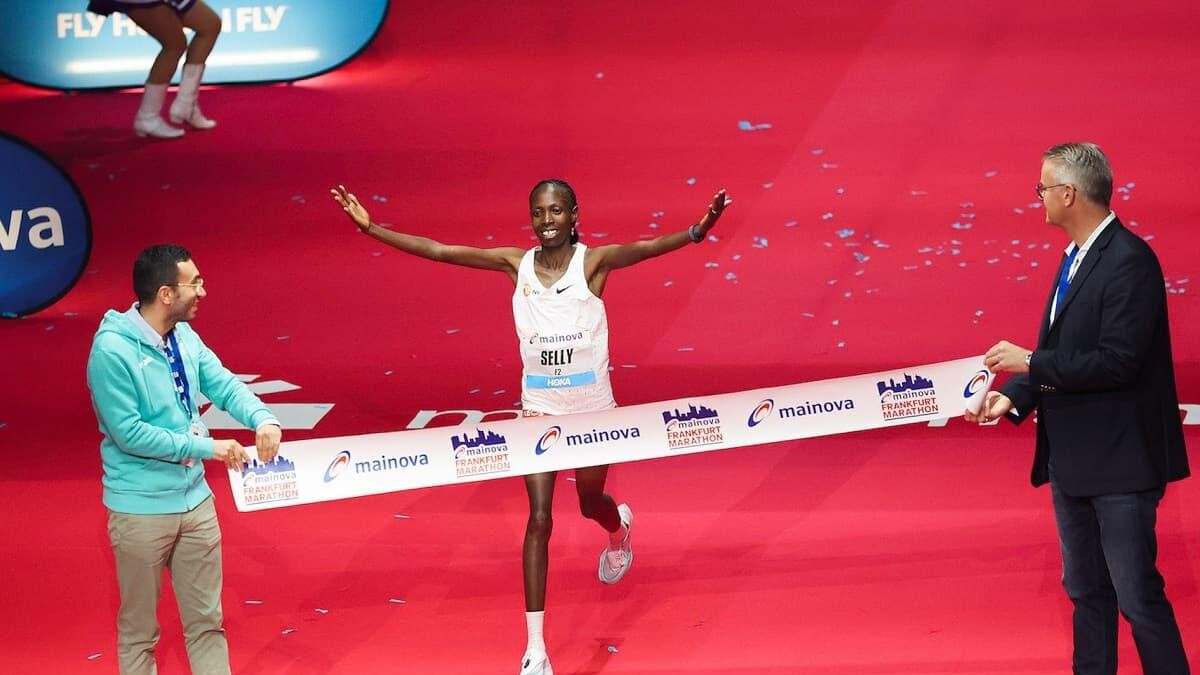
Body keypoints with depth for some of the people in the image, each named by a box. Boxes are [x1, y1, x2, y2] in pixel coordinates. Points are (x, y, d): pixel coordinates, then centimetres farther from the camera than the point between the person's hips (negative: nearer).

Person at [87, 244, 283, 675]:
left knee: (207, 622, 14)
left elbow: (225, 386, 2)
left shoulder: (186, 338, 2)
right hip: (141, 509, -7)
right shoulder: (112, 349, -20)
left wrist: (262, 418, -20)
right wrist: (206, 447, -19)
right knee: (140, 630, 8)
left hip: (195, 500, 7)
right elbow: (129, 432, -22)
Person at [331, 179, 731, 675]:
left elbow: (648, 248, -32)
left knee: (590, 503, 20)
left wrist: (697, 231, -51)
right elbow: (437, 251, -8)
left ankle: (620, 528, 62)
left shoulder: (593, 262, -13)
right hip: (540, 406, 1)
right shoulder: (516, 263, -6)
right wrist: (369, 227, -14)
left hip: (592, 407, -1)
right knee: (539, 518, -8)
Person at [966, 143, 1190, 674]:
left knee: (1137, 595, -4)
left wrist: (1030, 362, -17)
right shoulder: (1076, 258, 11)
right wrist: (1013, 396, -1)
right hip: (1074, 458, 10)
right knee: (1086, 590, 17)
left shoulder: (1129, 261, -18)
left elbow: (1118, 361, -25)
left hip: (1120, 460, -10)